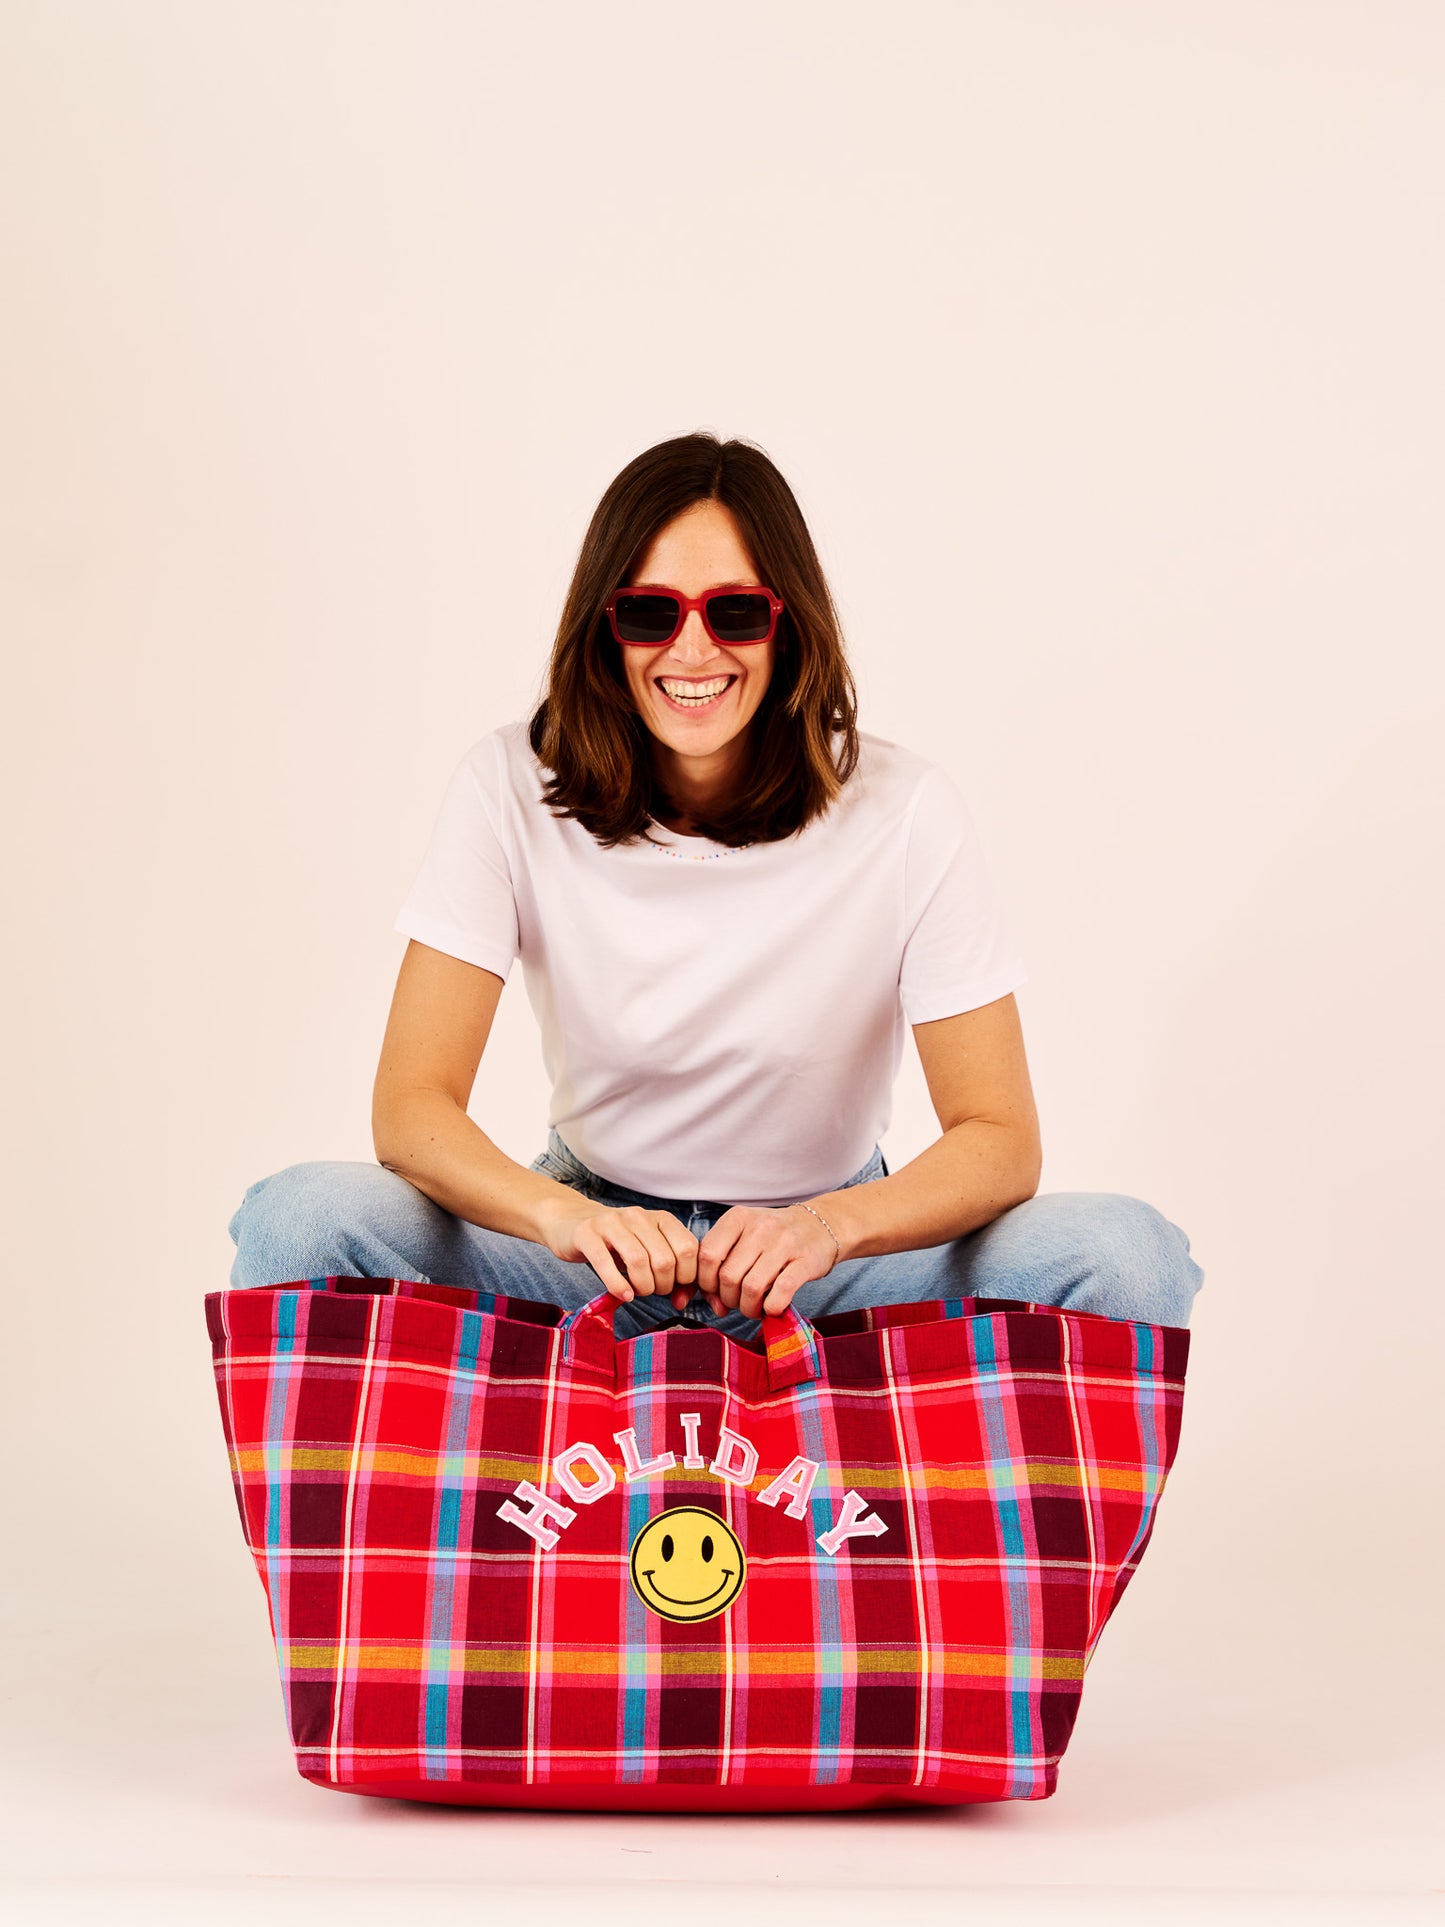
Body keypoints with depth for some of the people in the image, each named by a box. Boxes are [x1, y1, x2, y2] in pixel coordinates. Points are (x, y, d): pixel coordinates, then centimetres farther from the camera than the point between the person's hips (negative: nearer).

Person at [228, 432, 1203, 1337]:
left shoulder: (904, 809, -14)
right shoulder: (512, 790, -12)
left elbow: (1000, 1139, -15)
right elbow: (411, 1105, -16)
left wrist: (827, 1226, -36)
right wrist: (564, 1216, -38)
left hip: (825, 1259, 0)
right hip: (598, 1239, 0)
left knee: (1128, 1256, -26)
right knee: (297, 1221, -26)